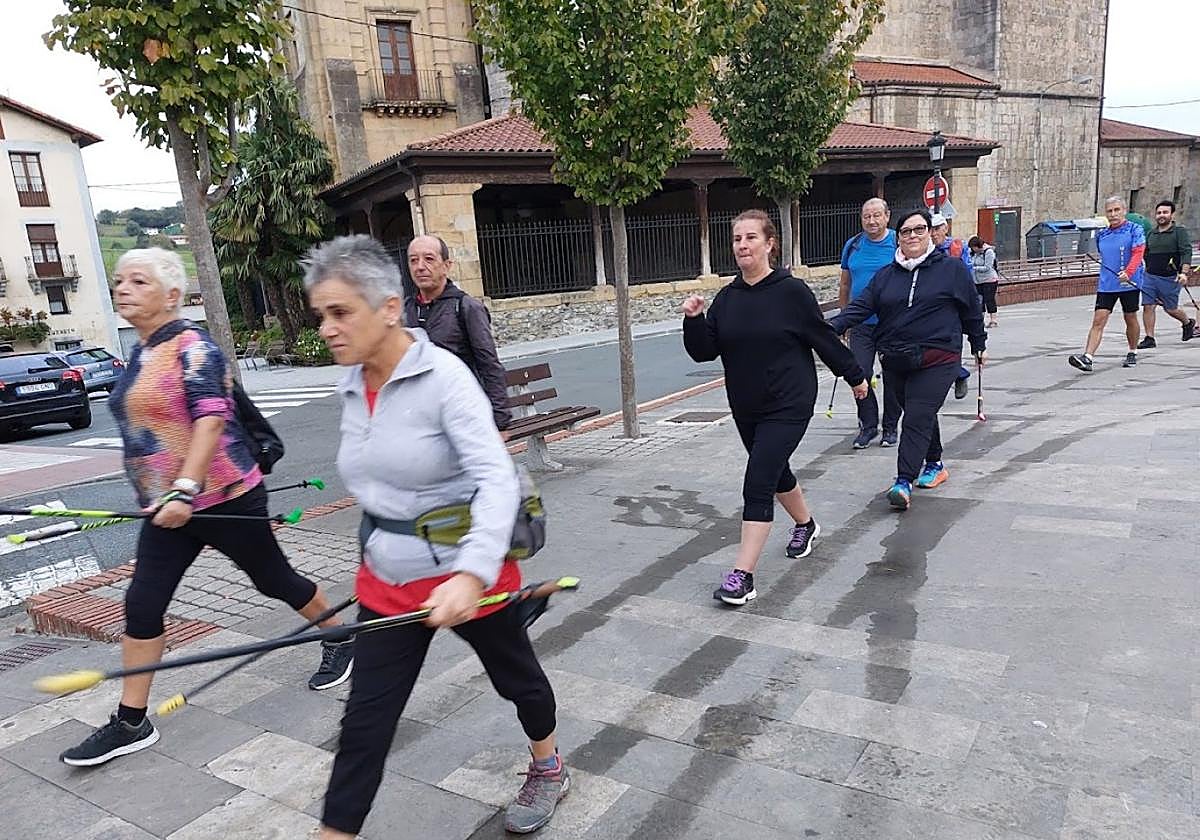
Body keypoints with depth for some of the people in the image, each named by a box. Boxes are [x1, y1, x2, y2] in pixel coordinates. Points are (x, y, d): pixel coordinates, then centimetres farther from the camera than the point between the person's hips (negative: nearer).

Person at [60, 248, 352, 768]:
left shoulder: (192, 346, -15)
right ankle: (131, 723, 18)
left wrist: (186, 489, -33)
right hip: (169, 506, 8)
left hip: (225, 498, -8)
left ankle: (340, 642, 32)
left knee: (274, 580, 8)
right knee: (142, 606, 5)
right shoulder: (141, 354, 11)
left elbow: (212, 418, -26)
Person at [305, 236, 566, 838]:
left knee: (516, 676, 20)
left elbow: (497, 479, -32)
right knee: (365, 720, 6)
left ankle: (549, 771, 49)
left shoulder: (443, 376, -22)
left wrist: (470, 574, -45)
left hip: (466, 570, -5)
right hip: (387, 579, 5)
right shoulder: (350, 386, -1)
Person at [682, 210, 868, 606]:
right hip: (745, 408, 6)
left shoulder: (791, 291, -11)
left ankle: (742, 576, -10)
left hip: (788, 405, -6)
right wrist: (694, 320, -18)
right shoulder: (726, 298, 2)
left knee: (758, 484, -13)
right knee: (776, 472, 23)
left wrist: (854, 376, 7)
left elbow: (824, 338, -2)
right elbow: (704, 351, -1)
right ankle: (806, 525, 51)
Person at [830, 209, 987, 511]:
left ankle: (904, 482, -17)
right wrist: (832, 327, -17)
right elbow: (861, 306, 0)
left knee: (918, 418, -13)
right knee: (918, 415, 16)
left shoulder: (952, 268, 1)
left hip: (937, 359, -4)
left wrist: (978, 345, 18)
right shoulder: (886, 274, 9)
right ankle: (934, 464, 35)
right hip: (895, 360, 4)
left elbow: (972, 309, 10)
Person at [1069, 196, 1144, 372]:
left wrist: (1128, 272, -32)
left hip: (1129, 283, -3)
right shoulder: (1101, 235, 10)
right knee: (1098, 320, -8)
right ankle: (1087, 358, -19)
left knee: (1130, 319, 12)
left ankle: (1132, 353, 31)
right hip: (1106, 285, 3)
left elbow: (1138, 253, -17)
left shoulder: (1134, 229, -3)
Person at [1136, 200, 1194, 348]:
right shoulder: (1151, 234, 13)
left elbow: (1186, 253, -13)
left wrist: (1184, 273, -25)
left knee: (1171, 309, 6)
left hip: (1170, 279, -4)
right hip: (1149, 277, 4)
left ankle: (1188, 322, 36)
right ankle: (1149, 339, 0)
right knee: (1148, 307, -5)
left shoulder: (1180, 231, -3)